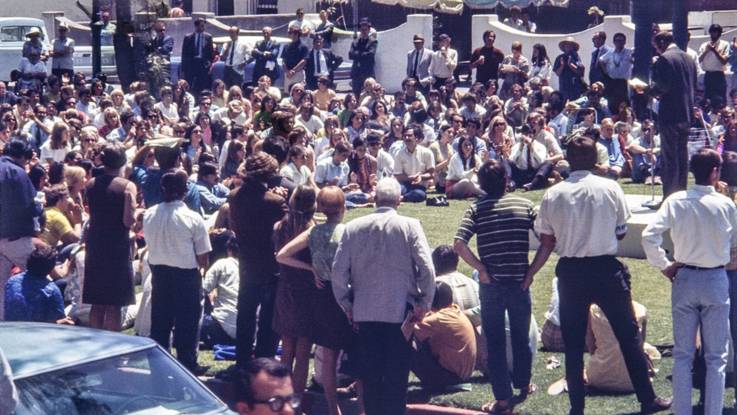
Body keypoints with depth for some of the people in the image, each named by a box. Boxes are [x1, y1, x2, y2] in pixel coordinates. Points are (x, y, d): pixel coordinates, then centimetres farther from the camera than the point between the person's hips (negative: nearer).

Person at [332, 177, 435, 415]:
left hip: (365, 312, 2)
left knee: (370, 372, 10)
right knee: (396, 373, 3)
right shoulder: (409, 226, -6)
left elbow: (338, 270, 0)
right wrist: (424, 303, 0)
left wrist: (347, 305, 11)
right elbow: (426, 269, -11)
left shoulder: (354, 227, 1)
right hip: (400, 310, -2)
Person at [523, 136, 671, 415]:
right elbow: (621, 232, 1)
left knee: (573, 343, 10)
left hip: (570, 272, 1)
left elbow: (546, 243, -2)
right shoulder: (610, 188, -6)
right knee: (629, 336, 11)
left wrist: (529, 275, 9)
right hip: (607, 269, -1)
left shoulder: (552, 195, -4)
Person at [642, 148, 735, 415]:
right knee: (716, 356, 7)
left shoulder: (676, 202, -8)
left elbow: (649, 236, -14)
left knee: (683, 354, 10)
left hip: (684, 279, 1)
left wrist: (664, 266, -3)